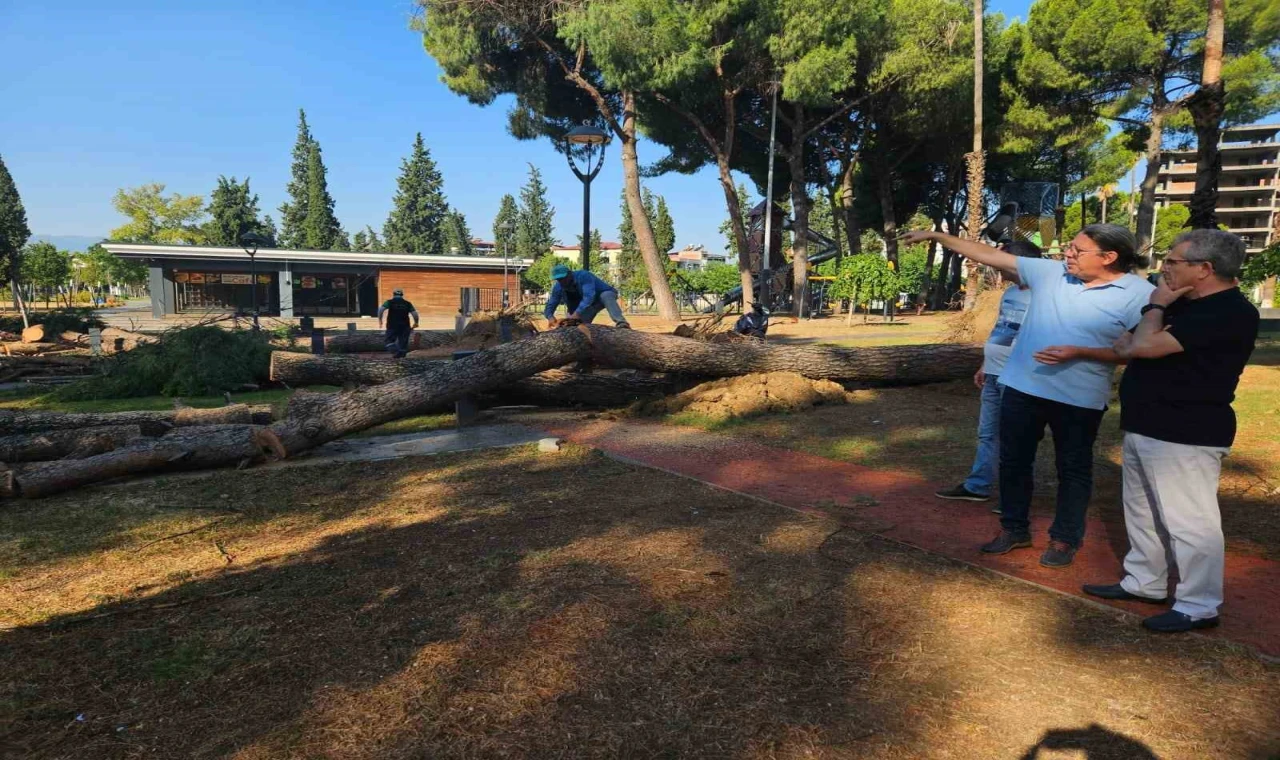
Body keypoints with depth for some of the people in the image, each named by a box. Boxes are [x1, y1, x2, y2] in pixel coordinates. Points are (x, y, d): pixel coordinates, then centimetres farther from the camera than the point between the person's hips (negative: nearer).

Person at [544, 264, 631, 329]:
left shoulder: (583, 276, -33)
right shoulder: (558, 288, -14)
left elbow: (589, 296, -46)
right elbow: (550, 305, -10)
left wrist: (577, 313, -56)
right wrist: (550, 317, -33)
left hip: (605, 294, -7)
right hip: (589, 304, 7)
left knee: (605, 296, -40)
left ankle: (621, 322, -56)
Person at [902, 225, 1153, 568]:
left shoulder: (1140, 294, -11)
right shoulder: (1050, 272, -1)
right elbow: (989, 255, 1)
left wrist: (1078, 353, -22)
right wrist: (936, 236, 1)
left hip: (1079, 399, -4)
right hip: (1022, 388, 4)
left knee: (1074, 471, 12)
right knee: (1014, 461, 14)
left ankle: (1064, 539, 29)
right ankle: (1014, 528, 32)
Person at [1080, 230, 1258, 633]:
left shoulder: (1229, 313, -19)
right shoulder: (1188, 304, 14)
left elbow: (1146, 346, -25)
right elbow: (1128, 346, 17)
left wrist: (1156, 306, -6)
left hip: (1184, 434, -10)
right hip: (1146, 428, 10)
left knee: (1188, 520, -2)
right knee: (1143, 511, 18)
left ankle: (1199, 607, 10)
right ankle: (1145, 583, 31)